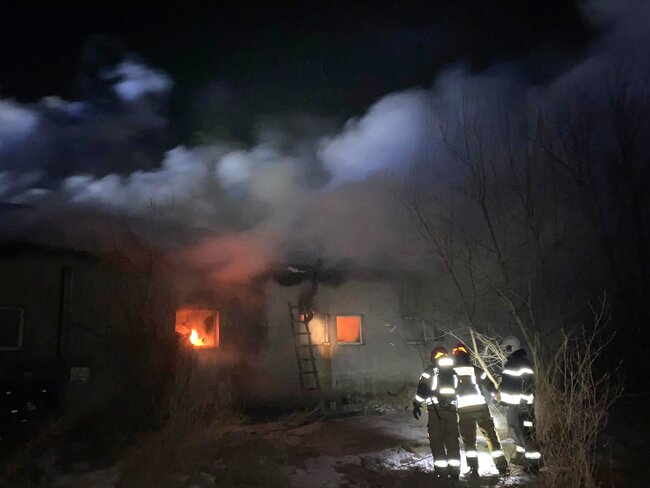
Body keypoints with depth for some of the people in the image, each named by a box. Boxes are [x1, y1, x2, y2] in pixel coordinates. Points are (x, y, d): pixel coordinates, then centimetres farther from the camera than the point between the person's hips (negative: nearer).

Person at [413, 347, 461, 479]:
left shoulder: (430, 371, 1)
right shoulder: (455, 372, 15)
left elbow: (422, 389, -8)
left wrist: (417, 404, -3)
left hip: (435, 410, -4)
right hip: (451, 409, 4)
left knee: (436, 440, 3)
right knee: (452, 440, 11)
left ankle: (442, 470, 1)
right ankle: (454, 470, 12)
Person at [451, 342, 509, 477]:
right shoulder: (475, 369, 1)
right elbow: (488, 383, 6)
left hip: (463, 409, 0)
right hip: (480, 406, 0)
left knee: (469, 440, 11)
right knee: (491, 436, 11)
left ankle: (474, 469, 5)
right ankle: (502, 466, 11)